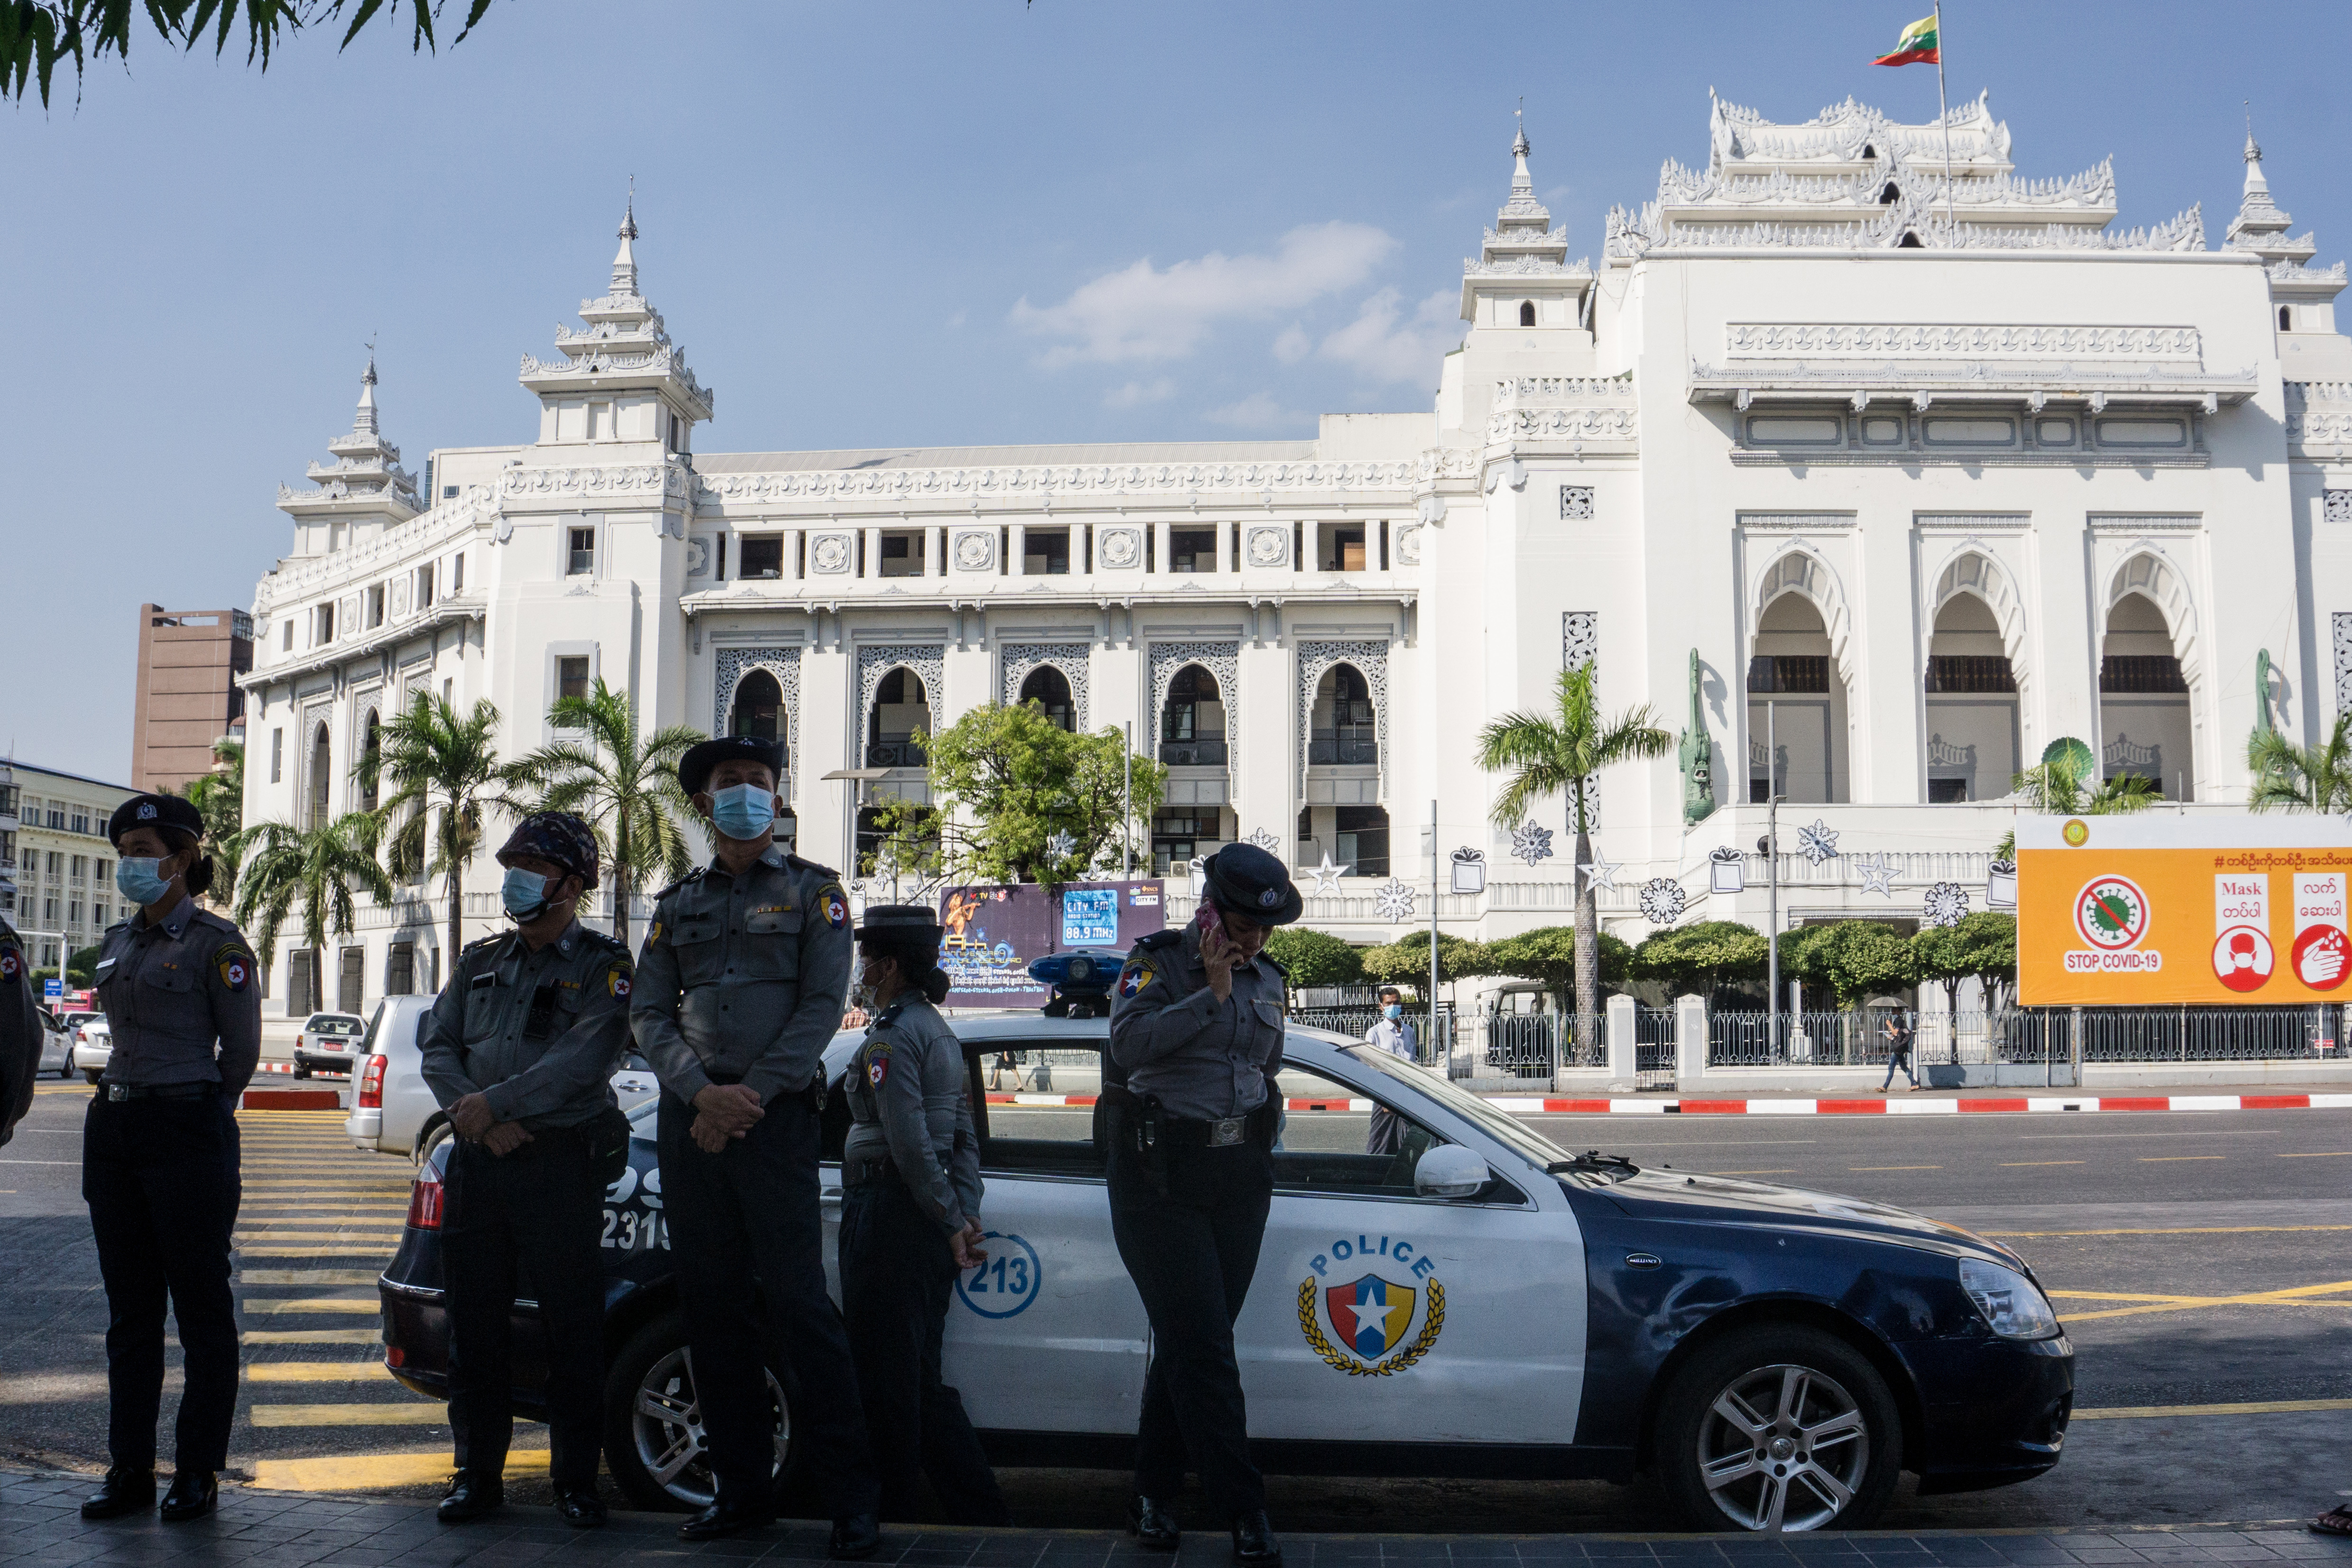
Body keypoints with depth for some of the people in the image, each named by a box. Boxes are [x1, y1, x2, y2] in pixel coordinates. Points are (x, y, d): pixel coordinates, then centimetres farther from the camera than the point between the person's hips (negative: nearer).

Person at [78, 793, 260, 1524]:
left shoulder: (217, 943, -8)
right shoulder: (117, 942, 13)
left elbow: (241, 1050, -6)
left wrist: (194, 1115, 3)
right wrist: (125, 1099, 14)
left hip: (186, 1131, -7)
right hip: (113, 1128, 7)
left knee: (201, 1308, 1)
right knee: (130, 1311, 10)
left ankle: (199, 1475, 8)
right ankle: (130, 1470, 17)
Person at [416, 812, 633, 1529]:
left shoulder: (602, 966, 0)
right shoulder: (480, 961, 16)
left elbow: (585, 1060, -14)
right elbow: (437, 1045, 9)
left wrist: (495, 1102, -15)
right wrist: (474, 1114, -9)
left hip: (561, 1163, -5)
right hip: (478, 1163, 5)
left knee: (573, 1327, -2)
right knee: (475, 1322, 8)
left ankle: (576, 1479, 9)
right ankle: (478, 1474, 19)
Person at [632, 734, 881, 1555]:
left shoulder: (812, 891, 6)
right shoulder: (677, 903, 16)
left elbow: (822, 1006, -4)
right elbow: (648, 1013, 7)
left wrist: (750, 1098, -13)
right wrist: (702, 1091, -11)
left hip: (777, 1113, -4)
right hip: (689, 1118, 4)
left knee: (798, 1303, -10)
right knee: (714, 1307, 6)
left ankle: (853, 1497, -5)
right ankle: (742, 1487, 15)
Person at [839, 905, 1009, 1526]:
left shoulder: (891, 1037, -12)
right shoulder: (940, 1033, 17)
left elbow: (908, 1142, -20)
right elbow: (965, 1138, 16)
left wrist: (951, 1221, -15)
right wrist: (966, 1214, 9)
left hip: (891, 1212, -9)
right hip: (929, 1219, 9)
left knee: (886, 1376, -1)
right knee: (920, 1379, 14)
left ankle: (886, 1517, 7)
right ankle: (983, 1516, 15)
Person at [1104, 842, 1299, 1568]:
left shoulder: (1266, 978, 13)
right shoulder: (1158, 964, -5)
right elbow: (1130, 1044, -23)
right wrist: (1212, 994, -21)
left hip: (1240, 1178, 5)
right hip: (1162, 1178, -5)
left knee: (1189, 1341, 8)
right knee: (1201, 1343, -9)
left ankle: (1154, 1494, 18)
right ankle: (1244, 1510, -7)